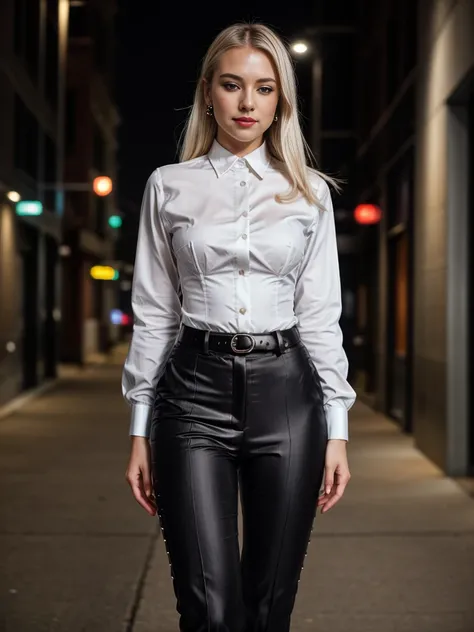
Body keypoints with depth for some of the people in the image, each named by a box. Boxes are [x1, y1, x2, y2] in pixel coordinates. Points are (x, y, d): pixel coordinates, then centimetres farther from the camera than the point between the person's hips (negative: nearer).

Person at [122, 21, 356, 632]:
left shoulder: (309, 192, 9)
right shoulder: (169, 187, 7)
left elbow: (321, 313, 8)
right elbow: (152, 312, 7)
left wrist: (336, 428, 3)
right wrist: (140, 431, 4)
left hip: (285, 391, 1)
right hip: (195, 385, -1)